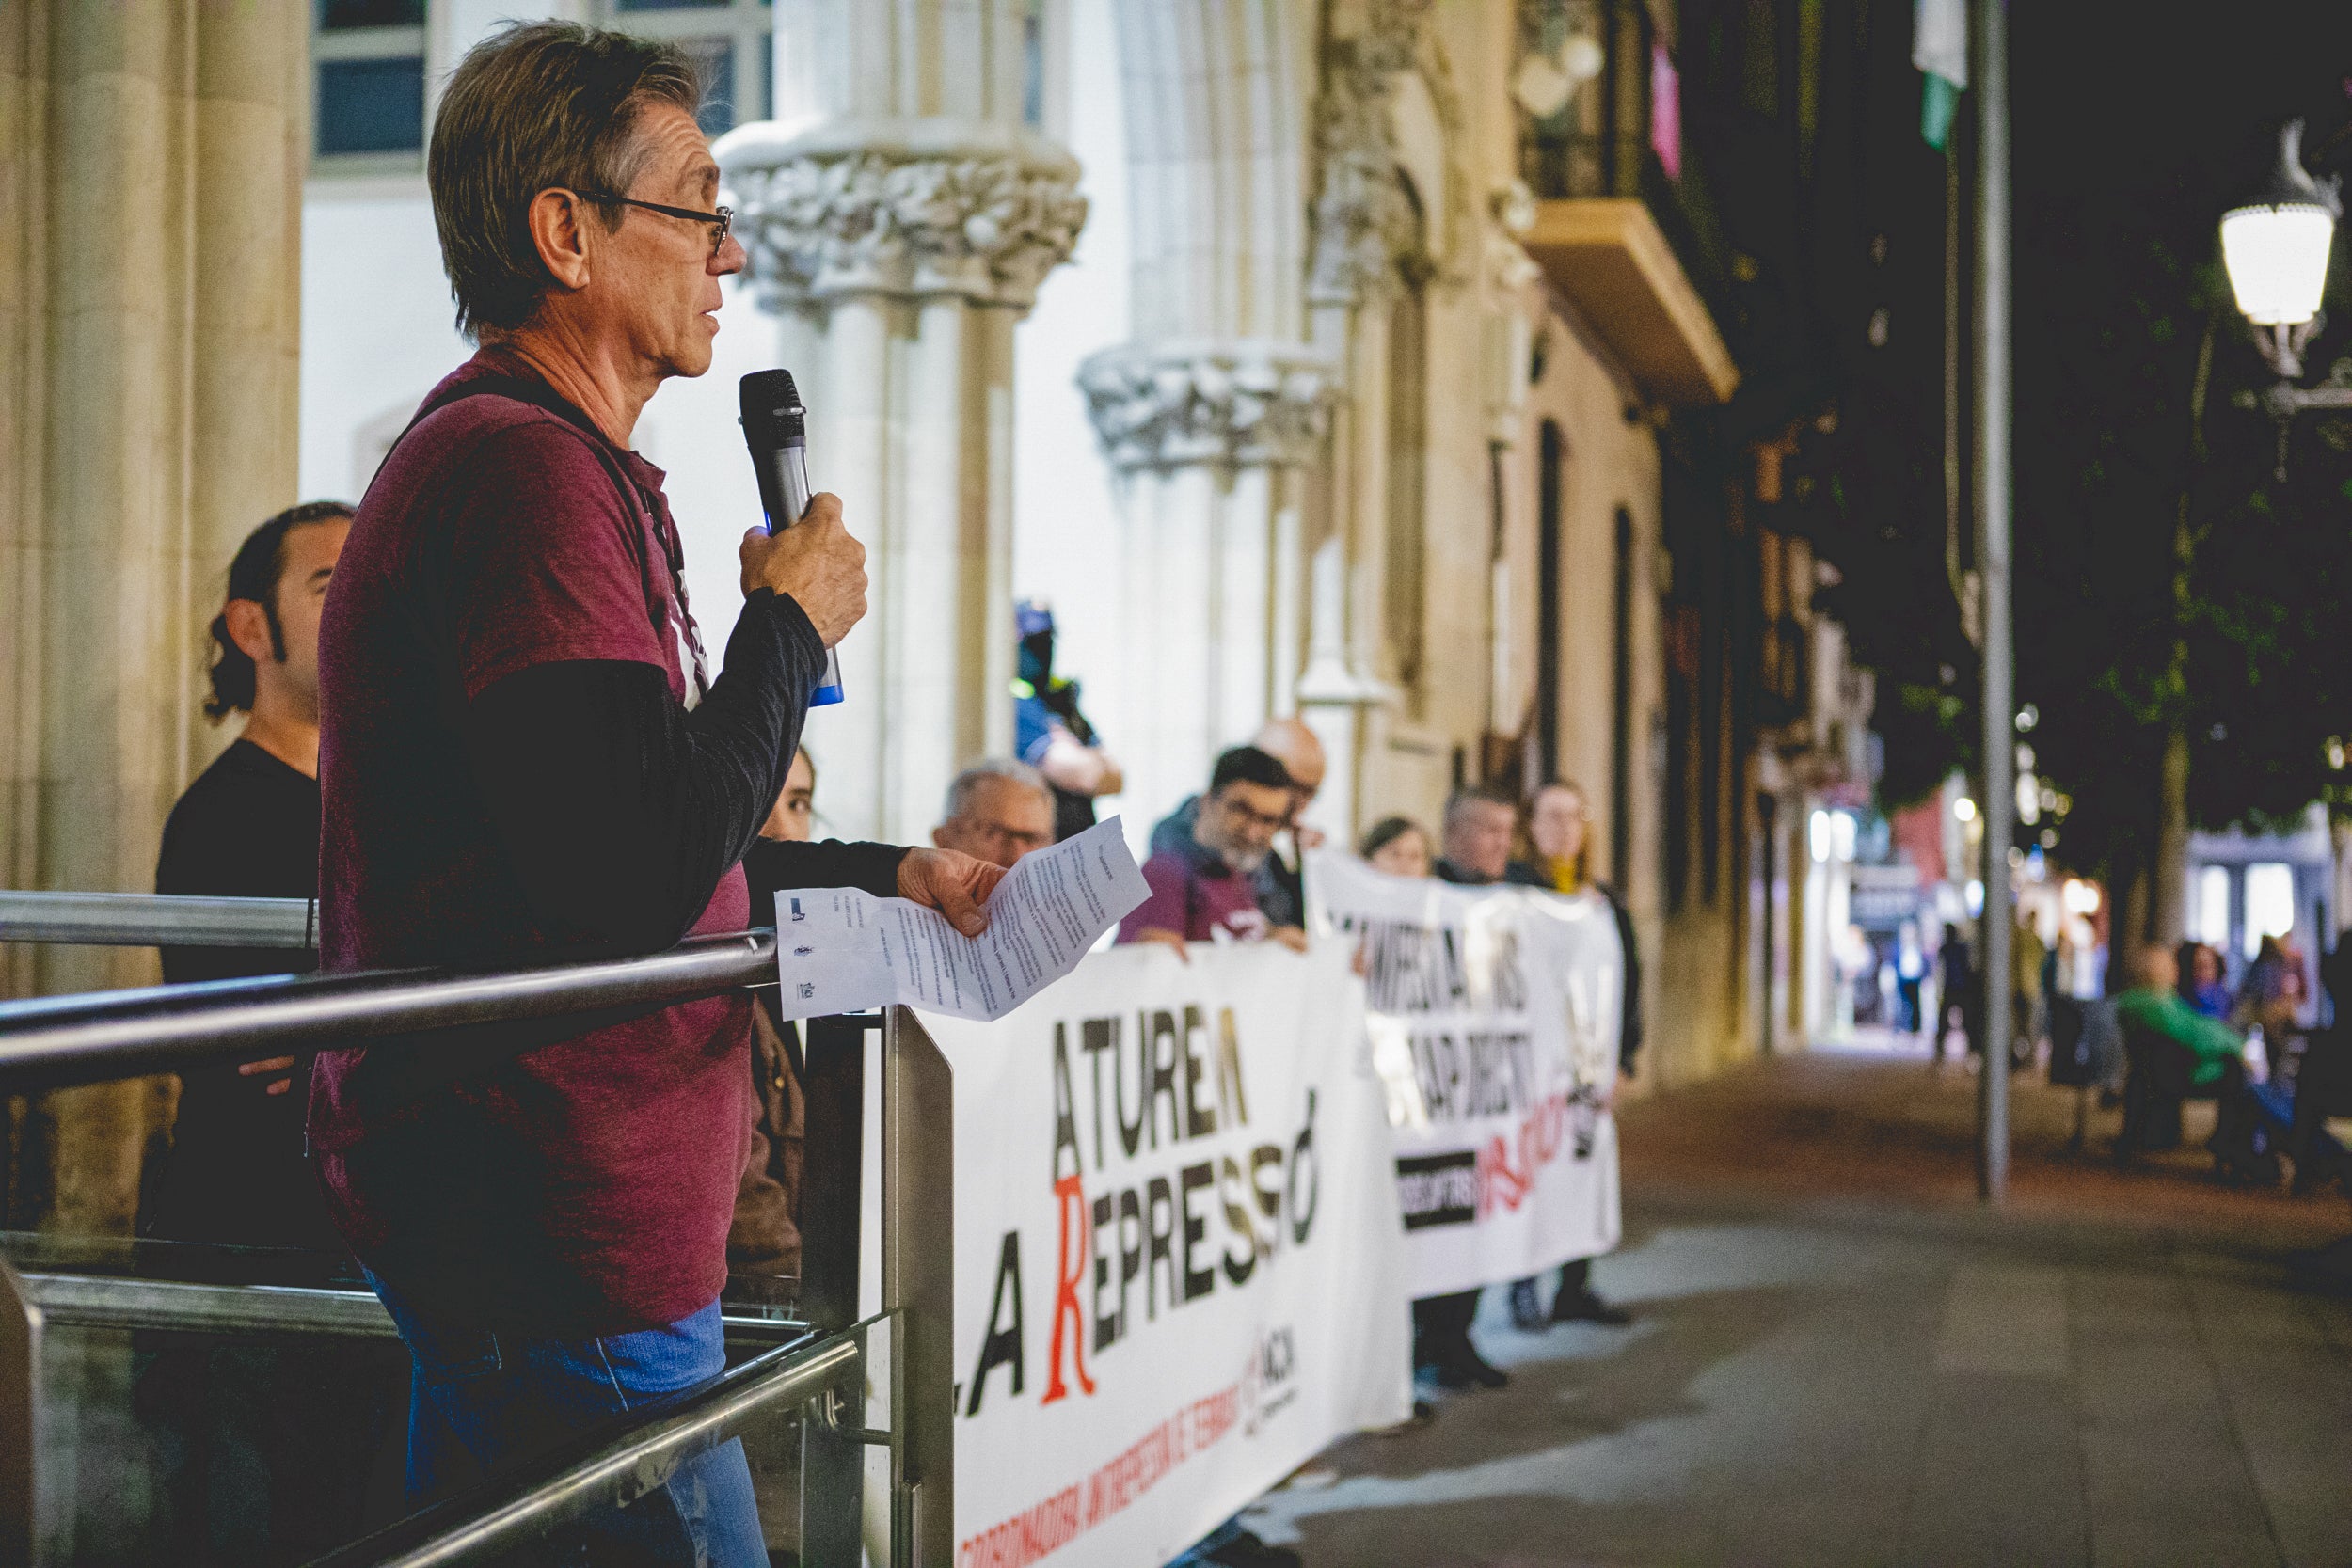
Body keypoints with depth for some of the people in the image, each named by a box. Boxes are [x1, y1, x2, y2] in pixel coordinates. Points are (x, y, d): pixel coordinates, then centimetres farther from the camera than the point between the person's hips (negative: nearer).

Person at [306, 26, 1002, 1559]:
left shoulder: (547, 465, 19)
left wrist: (885, 876, 20)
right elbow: (640, 879, -25)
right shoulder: (521, 469, -17)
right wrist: (791, 627, -11)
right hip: (560, 1255, -11)